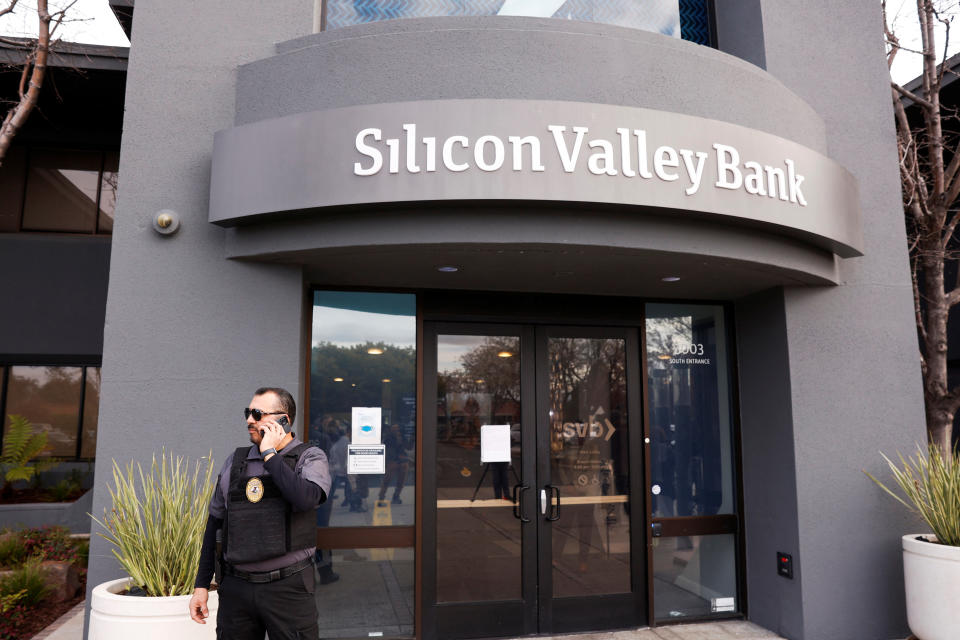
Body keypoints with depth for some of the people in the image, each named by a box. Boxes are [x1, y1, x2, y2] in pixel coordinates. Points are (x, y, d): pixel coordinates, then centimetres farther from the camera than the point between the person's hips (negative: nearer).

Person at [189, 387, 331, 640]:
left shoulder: (310, 458, -3)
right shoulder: (234, 461, 9)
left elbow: (305, 498, -25)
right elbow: (214, 525, 13)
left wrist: (270, 454, -14)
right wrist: (201, 585, 11)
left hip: (288, 589, -3)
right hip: (235, 588, 4)